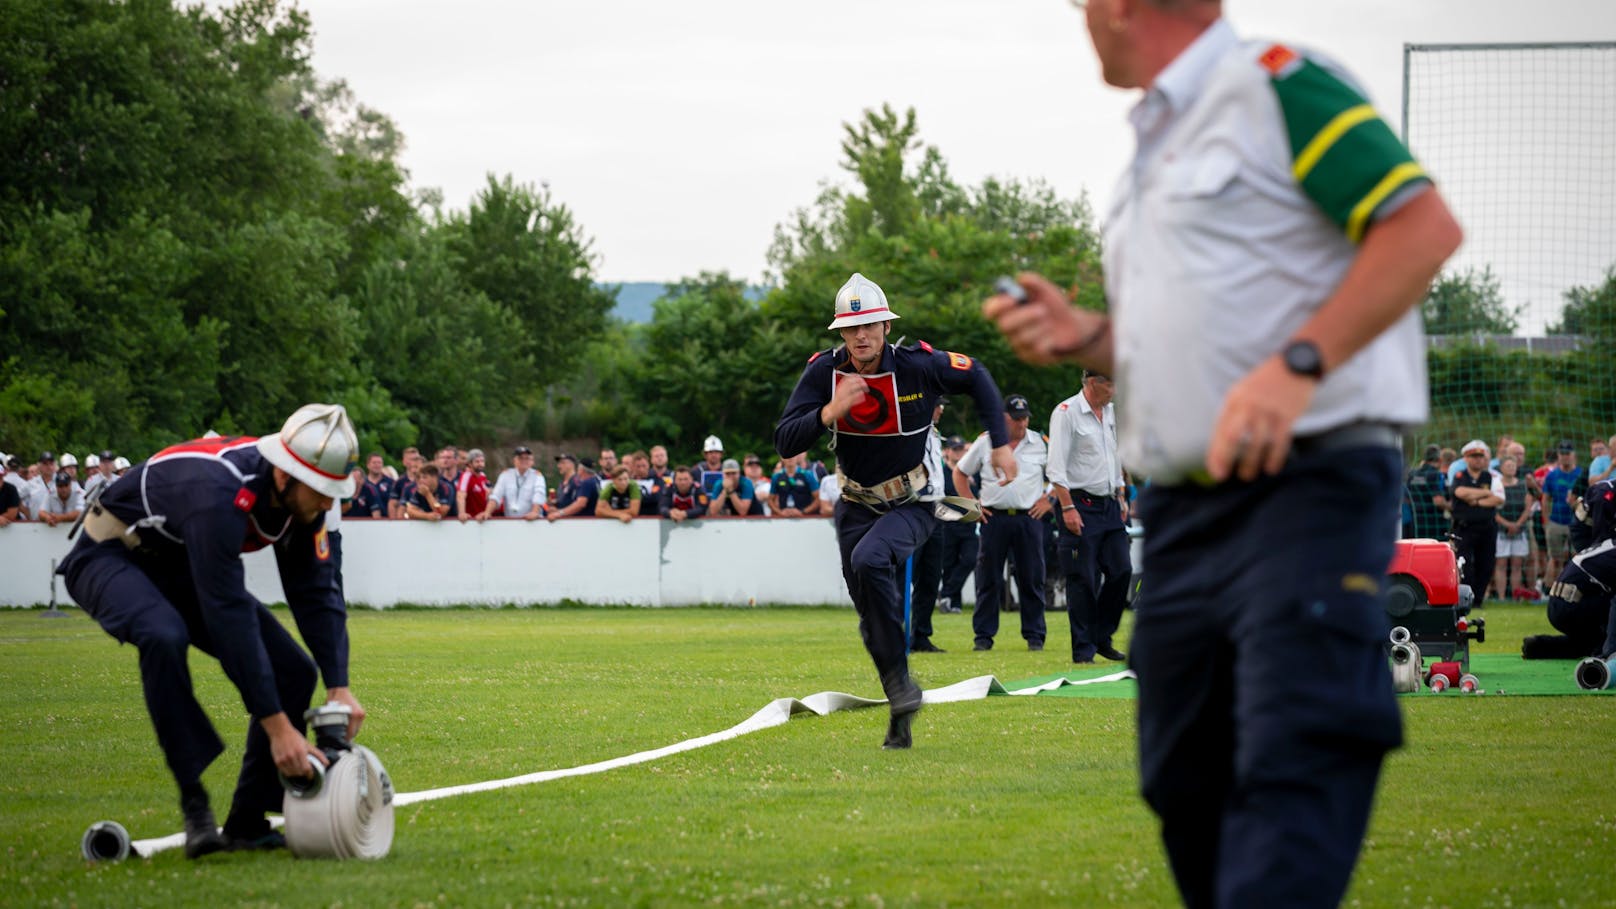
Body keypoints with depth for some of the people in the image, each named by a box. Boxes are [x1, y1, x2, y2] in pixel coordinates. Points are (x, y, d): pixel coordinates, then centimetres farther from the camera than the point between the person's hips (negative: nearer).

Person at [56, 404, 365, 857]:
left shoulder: (300, 496, -15)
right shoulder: (218, 497, -39)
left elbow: (317, 593, -9)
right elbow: (230, 617, -42)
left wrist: (339, 686, -22)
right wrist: (277, 726, -43)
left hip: (183, 568, 8)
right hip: (111, 558, -8)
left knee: (293, 671, -5)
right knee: (164, 636, -40)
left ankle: (248, 823, 3)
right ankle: (195, 807, -31)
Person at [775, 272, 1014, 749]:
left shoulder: (919, 366, -19)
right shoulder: (824, 372, -13)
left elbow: (976, 377, 1)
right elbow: (785, 442, -17)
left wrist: (1001, 443, -1)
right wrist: (830, 412, -34)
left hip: (913, 504, -4)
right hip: (857, 504, 4)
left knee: (869, 560, -32)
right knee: (871, 615, 5)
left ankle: (898, 675, -21)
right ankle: (901, 714, 20)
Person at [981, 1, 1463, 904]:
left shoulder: (1278, 85, -6)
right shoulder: (1152, 147, 22)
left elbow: (1425, 225, -16)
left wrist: (1297, 365, -23)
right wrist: (1084, 337, 10)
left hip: (1305, 483, -9)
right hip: (1184, 509, 10)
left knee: (1290, 770, -20)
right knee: (1188, 793, 9)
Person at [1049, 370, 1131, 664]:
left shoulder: (1111, 412, 14)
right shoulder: (1066, 413, -10)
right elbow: (1056, 466, -14)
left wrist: (1121, 498, 18)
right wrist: (1067, 508, -19)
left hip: (1109, 505, 7)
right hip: (1080, 504, -7)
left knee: (1121, 570, 3)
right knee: (1083, 580, -6)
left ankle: (1102, 638, 16)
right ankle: (1083, 649, 0)